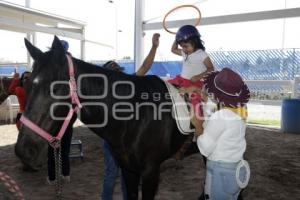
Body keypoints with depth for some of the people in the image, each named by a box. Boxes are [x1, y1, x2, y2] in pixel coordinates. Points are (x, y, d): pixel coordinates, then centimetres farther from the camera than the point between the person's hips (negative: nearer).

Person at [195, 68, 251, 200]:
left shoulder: (218, 117, -24)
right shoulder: (240, 112, -3)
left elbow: (205, 149, -17)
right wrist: (207, 102, 4)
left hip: (220, 172, -7)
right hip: (237, 169, 7)